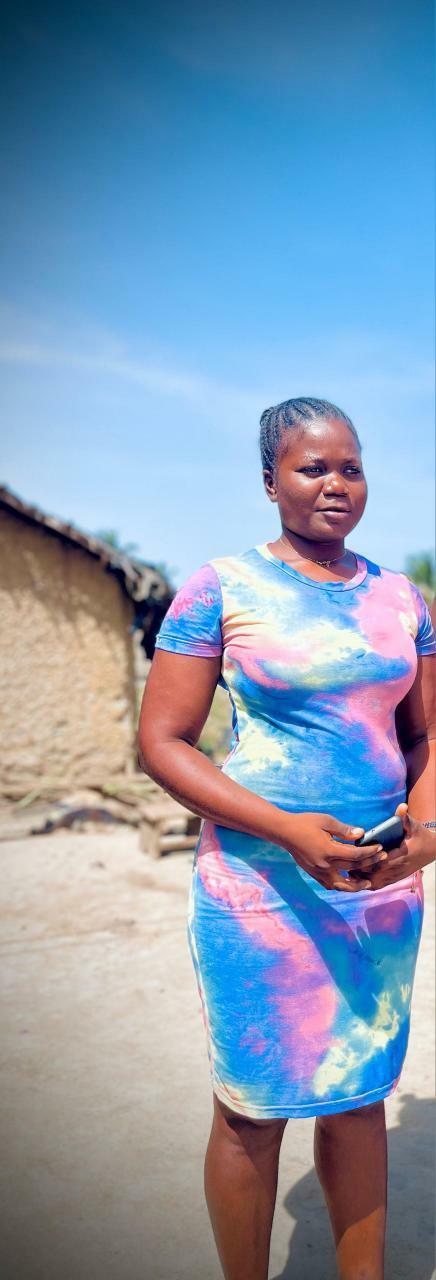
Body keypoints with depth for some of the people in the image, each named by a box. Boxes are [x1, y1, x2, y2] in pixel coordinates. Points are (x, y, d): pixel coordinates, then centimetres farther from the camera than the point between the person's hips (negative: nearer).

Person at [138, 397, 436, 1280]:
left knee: (362, 1098, 17)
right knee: (253, 1111, 8)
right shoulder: (221, 589, -7)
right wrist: (288, 829, -20)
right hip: (262, 889, -4)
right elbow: (161, 741, -10)